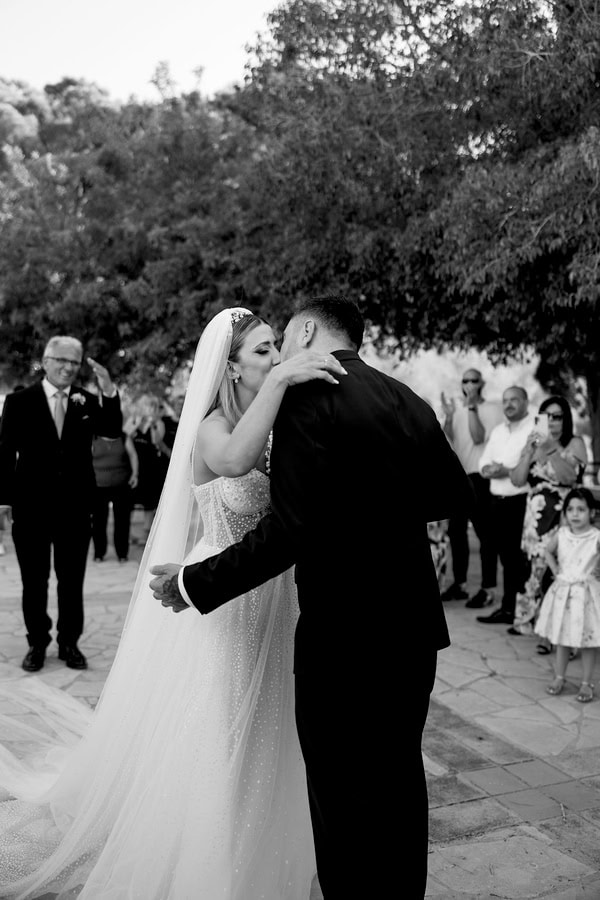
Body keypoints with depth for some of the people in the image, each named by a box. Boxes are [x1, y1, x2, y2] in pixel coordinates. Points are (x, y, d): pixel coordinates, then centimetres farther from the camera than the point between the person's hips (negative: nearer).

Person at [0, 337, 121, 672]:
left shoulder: (87, 401, 3)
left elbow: (113, 429, -11)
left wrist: (109, 391, -25)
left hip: (76, 507, 2)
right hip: (31, 507, -1)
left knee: (72, 581, 10)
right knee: (34, 581, 10)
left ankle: (70, 642, 22)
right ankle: (37, 643, 24)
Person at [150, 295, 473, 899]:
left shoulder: (308, 398, -16)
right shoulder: (410, 401, 5)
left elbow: (287, 531, -22)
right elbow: (455, 493, 15)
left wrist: (194, 583, -12)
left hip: (344, 639, -7)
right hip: (415, 629, 7)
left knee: (344, 802, 10)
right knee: (400, 782, 22)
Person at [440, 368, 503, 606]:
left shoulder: (492, 409, -4)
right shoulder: (457, 408, 12)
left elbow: (478, 438, -16)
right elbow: (448, 440, 3)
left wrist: (472, 407, -18)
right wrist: (448, 417, -12)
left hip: (479, 475, -6)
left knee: (485, 533, -5)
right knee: (455, 530, 11)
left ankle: (488, 588, -2)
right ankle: (459, 583, 22)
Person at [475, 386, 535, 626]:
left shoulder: (536, 429, -6)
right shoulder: (497, 431, 19)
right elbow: (484, 461, 17)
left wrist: (509, 471, -19)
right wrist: (488, 469, -5)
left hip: (522, 500, -7)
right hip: (498, 500, 7)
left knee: (523, 558, -5)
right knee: (507, 557, 12)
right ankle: (508, 608, 19)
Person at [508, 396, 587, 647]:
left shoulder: (575, 443, 2)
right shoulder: (533, 444, 14)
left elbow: (570, 476, -15)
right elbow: (517, 480, 3)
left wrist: (550, 449, -20)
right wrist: (530, 450, -7)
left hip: (561, 518, -4)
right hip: (535, 517, 5)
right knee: (534, 568, 6)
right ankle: (527, 620, 20)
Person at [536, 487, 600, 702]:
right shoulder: (561, 534, -3)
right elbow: (548, 551, 14)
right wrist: (556, 571, 5)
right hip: (563, 592, 3)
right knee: (561, 638, 13)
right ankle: (559, 678, 26)